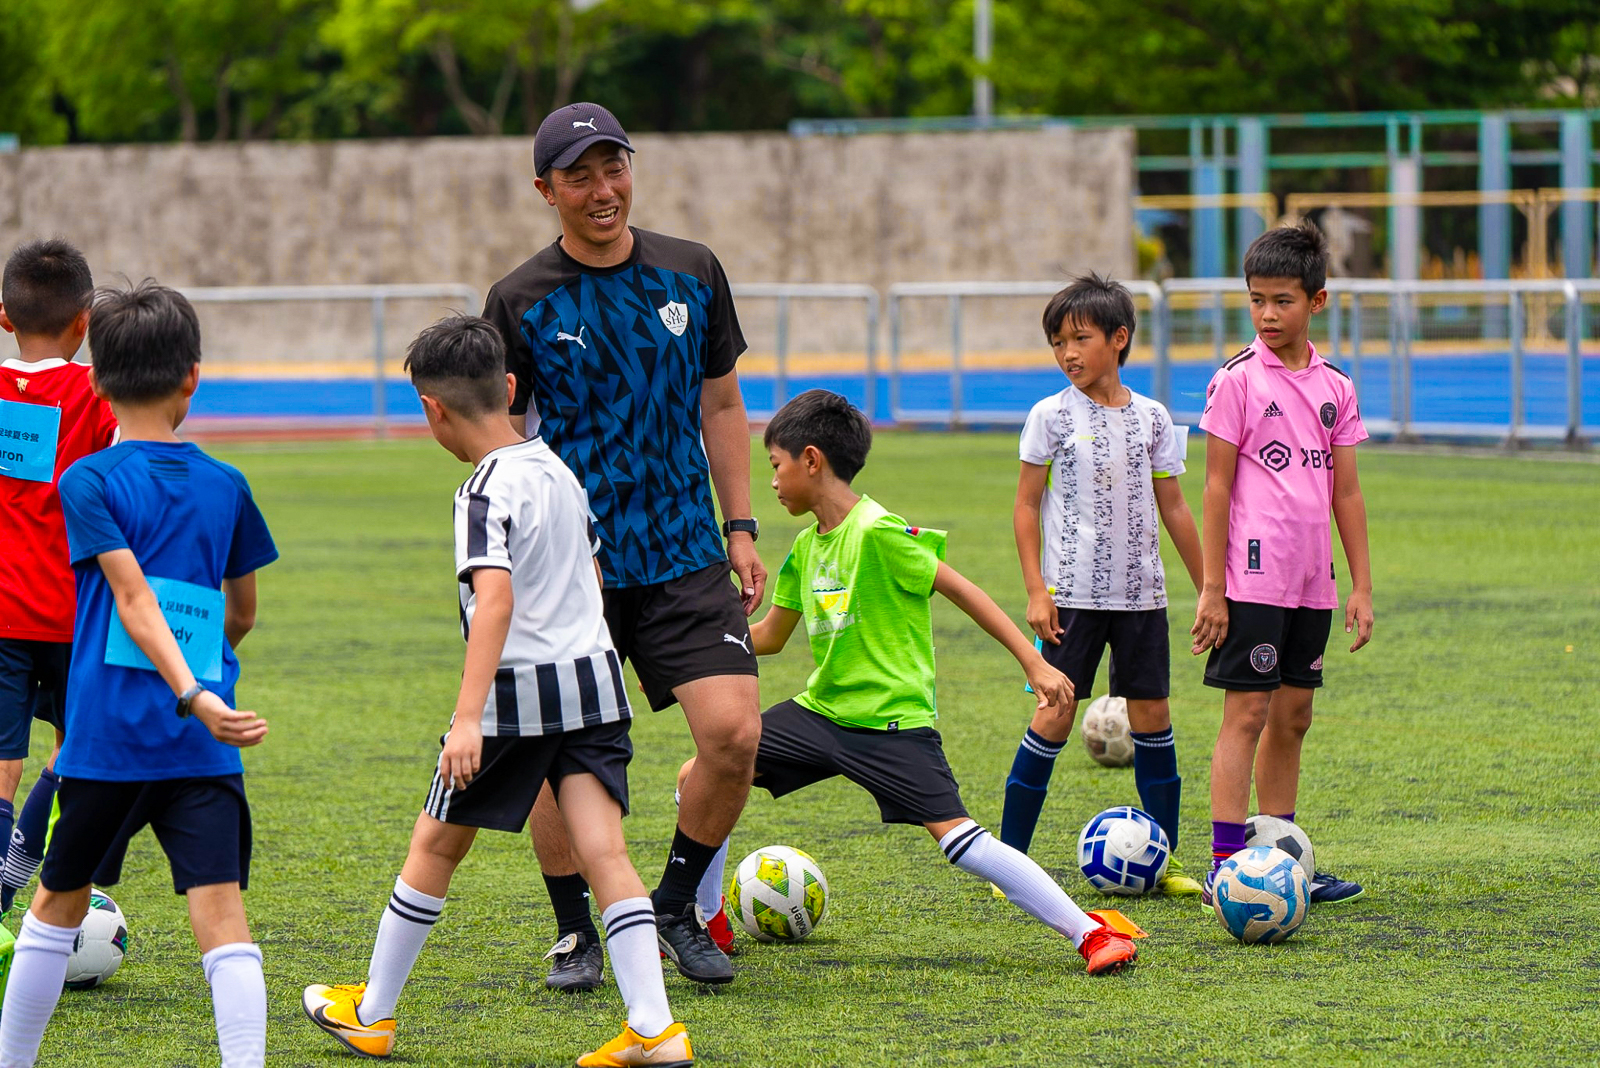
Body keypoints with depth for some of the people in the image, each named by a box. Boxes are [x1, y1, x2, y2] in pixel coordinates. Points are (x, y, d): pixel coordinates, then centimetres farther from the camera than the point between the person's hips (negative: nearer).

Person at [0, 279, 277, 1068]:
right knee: (221, 911, -7)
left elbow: (136, 600, -15)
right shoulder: (225, 487, 7)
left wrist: (191, 693, -21)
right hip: (203, 748, 2)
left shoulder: (90, 483, -4)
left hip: (107, 736, -2)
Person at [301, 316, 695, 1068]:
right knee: (602, 851, -1)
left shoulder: (487, 493, -14)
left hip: (517, 693, -6)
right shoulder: (558, 470, 10)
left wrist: (468, 718, -31)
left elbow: (495, 600, -26)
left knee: (436, 843, 10)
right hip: (593, 677, 6)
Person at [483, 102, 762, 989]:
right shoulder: (520, 302, -3)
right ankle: (575, 932, 18)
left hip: (684, 555, 2)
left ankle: (675, 908, 10)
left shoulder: (693, 274, 6)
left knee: (734, 732, -11)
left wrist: (740, 530, 9)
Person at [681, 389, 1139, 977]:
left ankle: (1092, 933, -15)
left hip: (891, 720, -8)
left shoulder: (878, 531, -14)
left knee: (958, 837, -19)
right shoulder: (807, 546, 10)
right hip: (820, 710, 8)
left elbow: (960, 590, -13)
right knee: (700, 777, 1)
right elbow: (767, 636, 20)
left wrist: (1035, 663, -15)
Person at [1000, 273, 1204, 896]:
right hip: (1072, 593, -3)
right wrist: (1036, 589, -7)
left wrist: (1208, 588, 13)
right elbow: (1026, 505, 0)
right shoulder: (1052, 416, -1)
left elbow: (1172, 507, 13)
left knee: (1151, 714, 4)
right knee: (1055, 713, -7)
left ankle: (1163, 859, 11)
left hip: (1141, 592, 3)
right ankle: (1010, 855, -2)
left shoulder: (1151, 418, 6)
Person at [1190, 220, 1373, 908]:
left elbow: (1345, 492, 13)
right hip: (1253, 578, -6)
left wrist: (1361, 586, 10)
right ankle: (1224, 865, -7)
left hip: (1312, 584, 6)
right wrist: (1211, 588, -10)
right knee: (1247, 713, -7)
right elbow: (1216, 488, -6)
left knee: (1293, 716, 10)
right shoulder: (1237, 381, -6)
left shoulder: (1335, 387, 10)